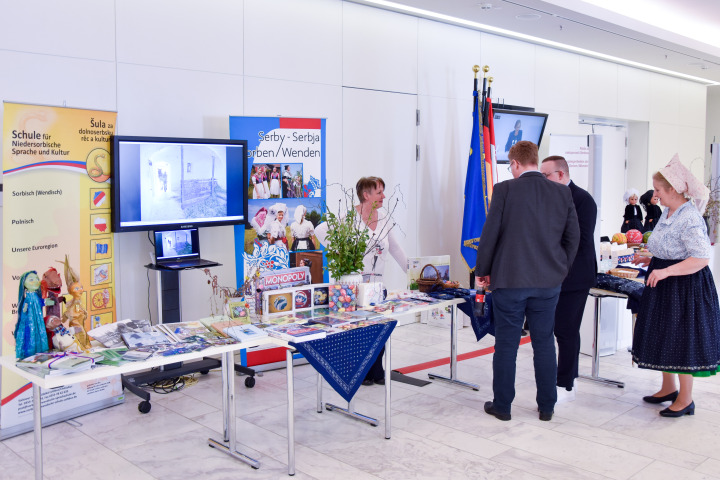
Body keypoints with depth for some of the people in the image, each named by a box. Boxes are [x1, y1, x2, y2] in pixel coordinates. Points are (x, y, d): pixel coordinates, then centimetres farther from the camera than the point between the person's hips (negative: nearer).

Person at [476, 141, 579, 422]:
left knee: (506, 344, 6)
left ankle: (502, 405, 17)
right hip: (548, 281, 4)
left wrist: (482, 271, 4)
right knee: (544, 343, 13)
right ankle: (546, 407, 21)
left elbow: (490, 233, -8)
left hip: (510, 279, -3)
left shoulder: (505, 190, -9)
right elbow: (573, 236, 8)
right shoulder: (562, 193, 3)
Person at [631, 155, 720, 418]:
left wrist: (666, 271, -31)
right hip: (665, 286, 10)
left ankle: (685, 399, 16)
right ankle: (669, 388, 33)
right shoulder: (667, 213, 8)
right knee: (663, 335, 17)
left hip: (685, 287, -10)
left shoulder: (690, 219, -22)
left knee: (681, 340, 1)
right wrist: (651, 260, 13)